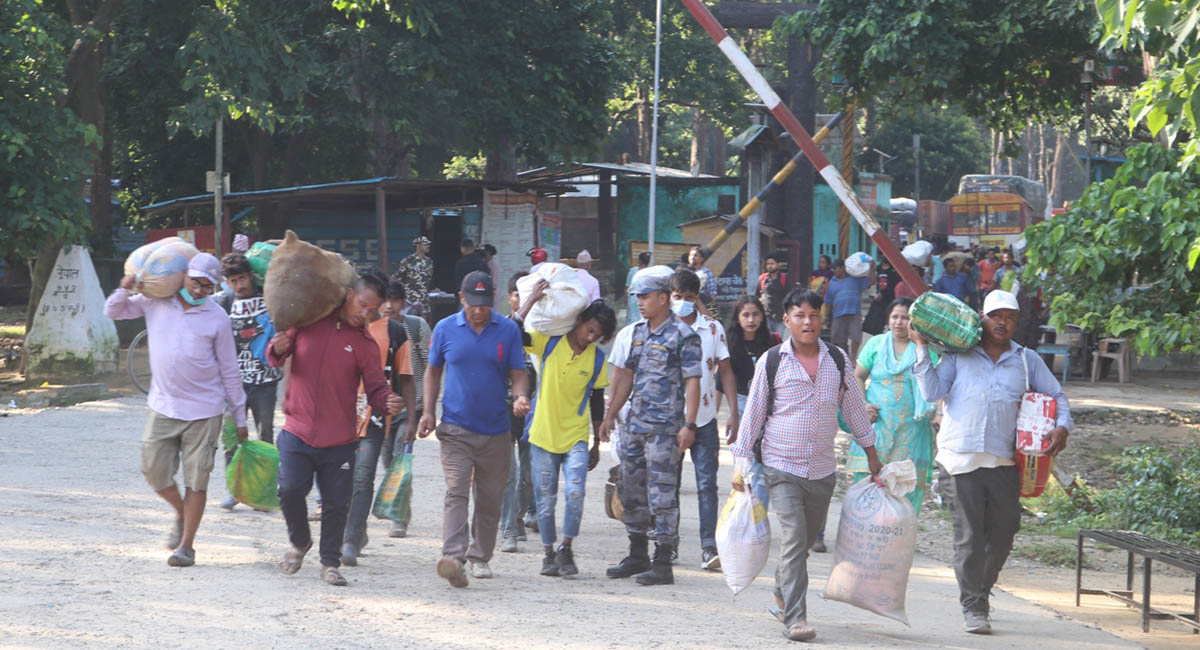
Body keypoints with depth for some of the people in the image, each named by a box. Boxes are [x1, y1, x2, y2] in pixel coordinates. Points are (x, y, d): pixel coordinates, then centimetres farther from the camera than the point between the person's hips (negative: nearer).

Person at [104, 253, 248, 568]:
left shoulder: (216, 317, -3)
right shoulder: (156, 302, 3)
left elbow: (229, 371, 2)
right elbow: (113, 312, 13)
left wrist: (240, 417, 4)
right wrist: (125, 289, -9)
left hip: (203, 410, -3)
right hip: (163, 407, 3)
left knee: (196, 479, -1)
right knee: (154, 471, 3)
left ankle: (186, 545, 10)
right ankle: (181, 513, 34)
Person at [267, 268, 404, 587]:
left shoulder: (365, 343, 4)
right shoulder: (308, 321, 2)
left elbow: (376, 389, -1)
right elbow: (275, 358, 9)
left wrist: (388, 403, -24)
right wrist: (278, 349, -15)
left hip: (339, 440, 1)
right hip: (298, 432, -1)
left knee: (336, 503, 3)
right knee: (290, 490, -12)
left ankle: (330, 563, 19)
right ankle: (300, 541, 16)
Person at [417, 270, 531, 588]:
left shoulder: (508, 330, 2)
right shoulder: (445, 329, 3)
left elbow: (517, 373, 5)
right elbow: (433, 371, 13)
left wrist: (521, 396, -17)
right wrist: (429, 413, 3)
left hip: (496, 430, 2)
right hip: (455, 428, -2)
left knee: (490, 499, 8)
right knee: (456, 492, -16)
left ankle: (480, 557, 23)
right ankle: (453, 558, -27)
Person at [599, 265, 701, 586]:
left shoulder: (683, 336, -7)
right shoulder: (637, 331, 14)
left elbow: (692, 382, -10)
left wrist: (689, 425, -16)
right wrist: (610, 415, 20)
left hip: (665, 427, -8)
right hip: (635, 424, 8)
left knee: (662, 494, -7)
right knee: (631, 490, 13)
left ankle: (663, 563, -3)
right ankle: (637, 556, 24)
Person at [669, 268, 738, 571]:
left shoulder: (713, 328, 4)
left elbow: (726, 372, 7)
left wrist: (733, 413, 0)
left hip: (704, 419, 0)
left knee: (707, 483, -6)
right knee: (669, 483, 6)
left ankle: (709, 547, -8)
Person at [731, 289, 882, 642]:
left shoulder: (838, 360, 5)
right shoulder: (771, 361, -3)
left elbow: (855, 408, 15)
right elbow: (753, 413, 2)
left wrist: (872, 456, 18)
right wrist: (741, 463, 0)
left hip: (822, 470, 4)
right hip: (782, 468, -4)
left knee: (806, 541, 14)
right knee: (793, 538, -16)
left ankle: (782, 597, 37)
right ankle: (794, 618, -16)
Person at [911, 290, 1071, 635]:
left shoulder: (1027, 360, 13)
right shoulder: (959, 356, 7)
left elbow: (1056, 395, 18)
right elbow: (932, 392, -1)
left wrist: (1062, 426, -1)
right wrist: (922, 350, -6)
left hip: (1003, 461, 3)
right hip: (960, 460, -3)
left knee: (1003, 531, 7)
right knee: (969, 535, -4)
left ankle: (980, 591, 30)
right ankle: (973, 609, 0)